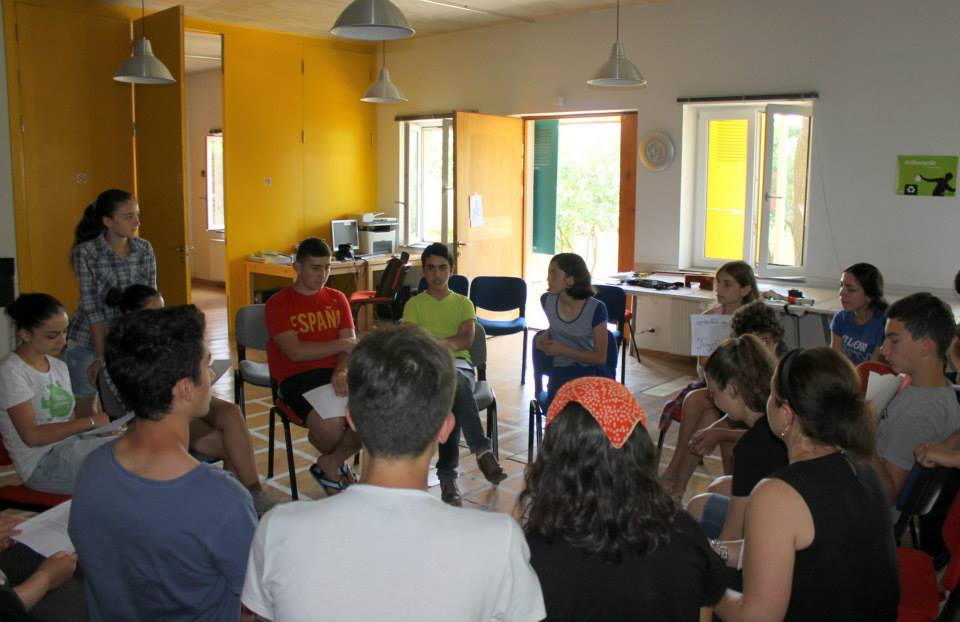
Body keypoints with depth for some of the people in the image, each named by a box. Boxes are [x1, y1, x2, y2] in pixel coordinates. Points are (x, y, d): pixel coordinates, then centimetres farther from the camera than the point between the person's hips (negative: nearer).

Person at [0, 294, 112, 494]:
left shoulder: (59, 366, 14)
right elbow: (32, 436, -17)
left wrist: (104, 425, -5)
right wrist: (90, 422, -19)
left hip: (69, 447, 7)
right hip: (40, 464, -7)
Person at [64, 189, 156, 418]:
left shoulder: (145, 249, -5)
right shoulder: (86, 252, -15)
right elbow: (92, 307, -17)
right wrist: (102, 355, -18)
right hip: (88, 341, -2)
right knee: (85, 408, 10)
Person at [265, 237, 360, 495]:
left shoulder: (337, 299, 14)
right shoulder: (278, 304, 0)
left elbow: (350, 345, 2)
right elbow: (295, 352, -12)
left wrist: (342, 371, -19)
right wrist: (340, 345, -12)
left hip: (335, 373, 5)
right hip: (296, 378, -4)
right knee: (331, 426, -32)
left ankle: (328, 464, 4)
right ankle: (334, 463, 9)